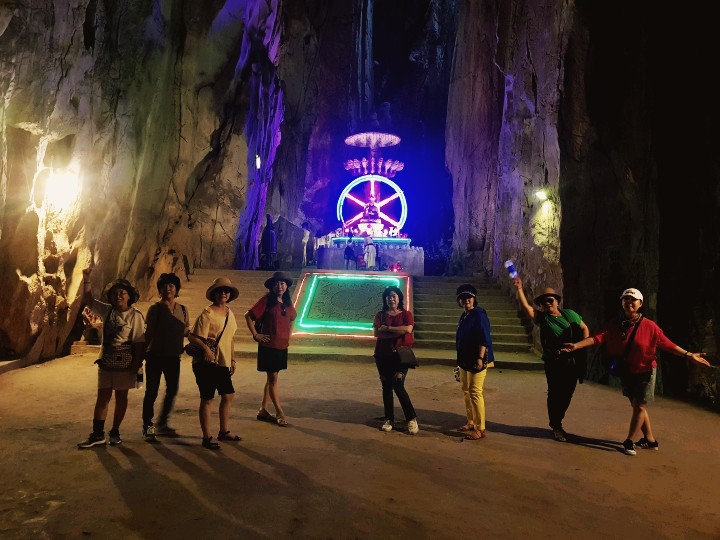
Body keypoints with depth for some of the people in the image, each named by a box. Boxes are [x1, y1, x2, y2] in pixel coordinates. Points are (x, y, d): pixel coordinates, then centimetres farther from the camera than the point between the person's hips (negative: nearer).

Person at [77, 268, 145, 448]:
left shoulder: (135, 316, -11)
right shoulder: (107, 311, 6)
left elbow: (139, 343, -13)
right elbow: (88, 300, 13)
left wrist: (136, 365, -17)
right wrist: (86, 279, 2)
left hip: (124, 365, -4)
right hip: (106, 361, 5)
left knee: (121, 397, 8)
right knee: (102, 396, 7)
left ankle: (115, 432, 21)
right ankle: (97, 434, 12)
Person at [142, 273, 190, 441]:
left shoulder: (182, 309, 6)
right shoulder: (155, 309, -5)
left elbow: (187, 331, 13)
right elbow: (149, 333, -5)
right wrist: (144, 352, -9)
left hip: (173, 357, 5)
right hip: (156, 356, -4)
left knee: (172, 390, 11)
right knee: (151, 392, 1)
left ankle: (162, 424, 29)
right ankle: (147, 427, 14)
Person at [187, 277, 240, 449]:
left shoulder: (230, 313, 11)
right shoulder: (207, 314, -13)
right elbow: (193, 337, -18)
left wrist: (232, 360, 19)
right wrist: (206, 348, -35)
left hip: (223, 363, 8)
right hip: (206, 363, -8)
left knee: (228, 396, 16)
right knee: (207, 399, 2)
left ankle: (224, 432, 33)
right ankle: (206, 438, 15)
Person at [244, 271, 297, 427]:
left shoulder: (287, 303, 7)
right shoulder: (267, 300, -10)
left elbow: (292, 318, 25)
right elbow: (248, 316, -11)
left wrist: (288, 335, 14)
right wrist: (256, 335, -13)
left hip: (282, 346, 6)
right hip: (269, 345, -6)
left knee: (271, 379, 13)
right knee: (273, 379, 0)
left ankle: (263, 410, 25)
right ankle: (279, 413, 7)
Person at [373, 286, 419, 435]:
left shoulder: (406, 314, 2)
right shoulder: (380, 315, 6)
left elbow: (408, 329, -17)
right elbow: (376, 333, -8)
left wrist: (387, 328, -13)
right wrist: (398, 332, -14)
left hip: (400, 355, -3)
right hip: (383, 355, 3)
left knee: (398, 386, -10)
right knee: (386, 387, 6)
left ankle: (412, 419, 2)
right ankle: (389, 419, 16)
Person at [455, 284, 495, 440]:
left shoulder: (479, 314, -12)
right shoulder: (464, 316, 14)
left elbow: (484, 338, -19)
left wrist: (480, 358, -25)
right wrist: (461, 359, 20)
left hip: (477, 360, -9)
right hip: (465, 360, 9)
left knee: (475, 392, -8)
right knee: (466, 391, 14)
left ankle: (480, 429, -2)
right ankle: (470, 423, 26)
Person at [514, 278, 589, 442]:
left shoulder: (569, 314, 10)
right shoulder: (542, 318, 3)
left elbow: (584, 328, 17)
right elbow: (526, 306, -11)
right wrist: (519, 289, -20)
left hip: (573, 361, 3)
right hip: (554, 362, -3)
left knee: (567, 394, 11)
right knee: (555, 394, -2)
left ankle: (557, 422, 29)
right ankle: (556, 427, 13)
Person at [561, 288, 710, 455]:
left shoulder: (649, 326, -14)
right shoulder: (614, 325, -8)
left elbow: (668, 344, -11)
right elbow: (597, 338, -19)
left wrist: (689, 355, -20)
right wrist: (576, 345, -31)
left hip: (645, 372, -3)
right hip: (625, 372, 4)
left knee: (639, 406, 0)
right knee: (637, 406, 14)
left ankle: (629, 442, 12)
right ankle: (650, 440, 30)